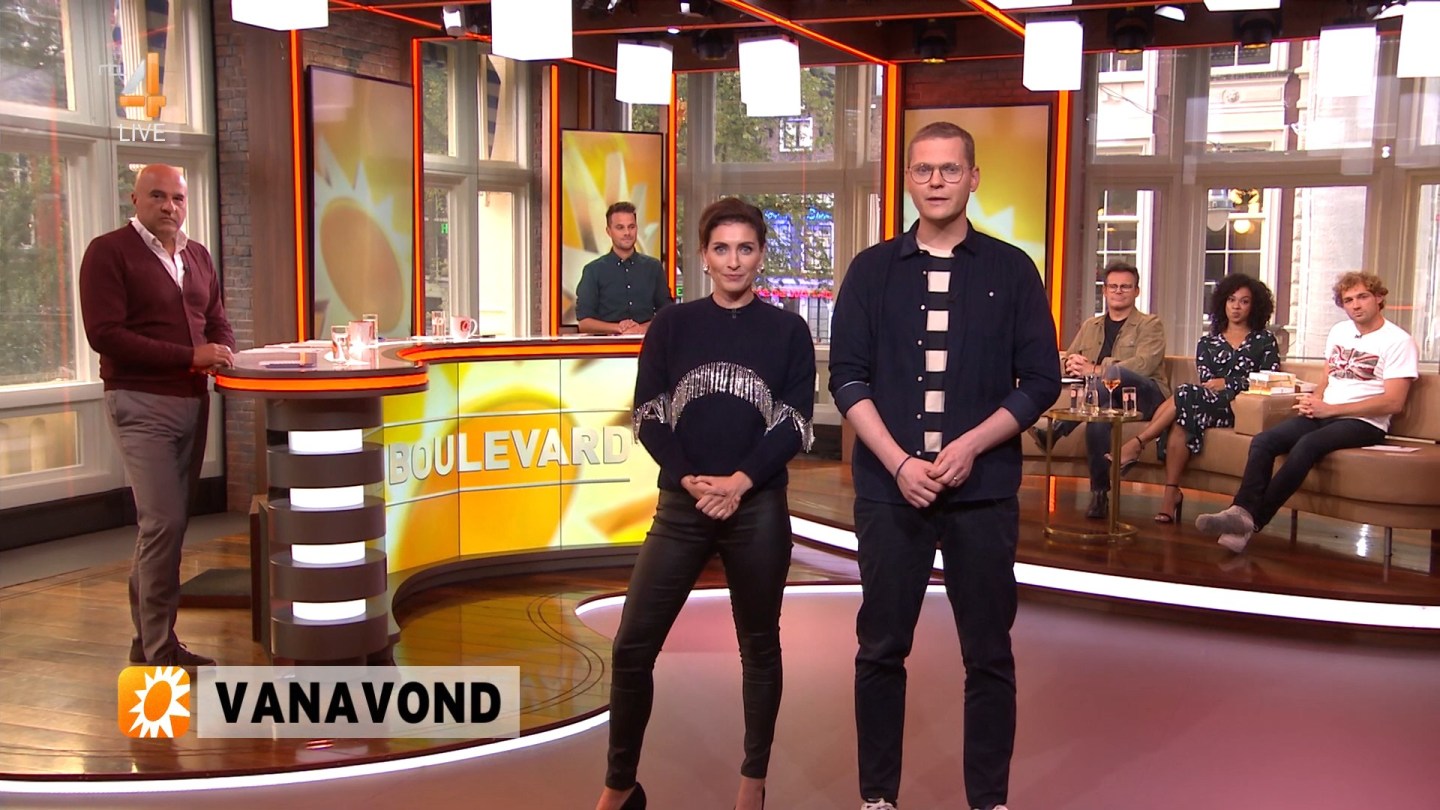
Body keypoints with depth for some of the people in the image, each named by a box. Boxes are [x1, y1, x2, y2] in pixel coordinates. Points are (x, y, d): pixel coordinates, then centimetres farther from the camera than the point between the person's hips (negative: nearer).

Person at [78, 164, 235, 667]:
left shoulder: (198, 256, 15)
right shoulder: (108, 252, -6)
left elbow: (218, 322, 20)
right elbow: (103, 333, -14)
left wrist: (221, 354, -5)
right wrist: (189, 356, -20)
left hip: (193, 400, 7)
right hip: (142, 403, -7)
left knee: (168, 523, 12)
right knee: (163, 522, -10)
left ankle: (148, 638, 23)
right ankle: (160, 652, 0)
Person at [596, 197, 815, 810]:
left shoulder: (788, 331, 4)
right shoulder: (671, 326, 6)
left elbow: (795, 424, -2)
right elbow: (648, 417, 1)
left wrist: (739, 482, -16)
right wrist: (692, 482, -14)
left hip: (760, 507, -1)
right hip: (681, 504, 1)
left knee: (758, 645, 9)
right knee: (632, 646, -2)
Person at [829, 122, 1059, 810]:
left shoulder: (1012, 270, 6)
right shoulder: (872, 270, 7)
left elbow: (1041, 381, 2)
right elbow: (848, 377, 1)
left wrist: (970, 446, -12)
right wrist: (899, 463, -11)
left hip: (983, 488, 0)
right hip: (889, 487, 1)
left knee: (988, 654, 5)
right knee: (881, 649, 7)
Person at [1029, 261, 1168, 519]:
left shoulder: (1150, 324, 5)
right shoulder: (1090, 326, 22)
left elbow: (1144, 365, -13)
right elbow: (1066, 363, 18)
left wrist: (1095, 370, -22)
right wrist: (1073, 363, -10)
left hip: (1145, 397, -3)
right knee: (1099, 417, -36)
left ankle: (1056, 432, -37)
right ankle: (1100, 493, -32)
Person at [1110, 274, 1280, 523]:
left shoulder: (1265, 341, 17)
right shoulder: (1207, 343, 25)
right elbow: (1206, 379, 11)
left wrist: (1227, 383, -5)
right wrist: (1212, 386, -13)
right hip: (1205, 403, 2)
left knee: (1185, 394, -32)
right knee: (1183, 420, -36)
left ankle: (1137, 443, -27)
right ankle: (1171, 494, -39)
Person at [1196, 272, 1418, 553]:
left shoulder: (1398, 341, -4)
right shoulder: (1339, 331, 18)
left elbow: (1394, 402, -12)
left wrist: (1329, 409, -16)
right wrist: (1314, 401, 0)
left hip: (1364, 423, -6)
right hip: (1324, 414, 7)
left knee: (1307, 444, -35)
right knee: (1263, 441, -20)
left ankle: (1253, 520, -36)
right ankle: (1243, 511, -37)